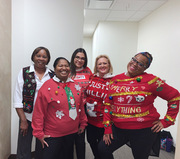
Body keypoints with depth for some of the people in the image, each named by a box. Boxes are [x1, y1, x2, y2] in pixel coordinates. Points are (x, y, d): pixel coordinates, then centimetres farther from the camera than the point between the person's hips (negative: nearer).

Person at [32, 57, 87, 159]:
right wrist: (39, 133, -9)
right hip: (52, 135, -4)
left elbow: (81, 107, 10)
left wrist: (83, 124, 13)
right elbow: (39, 112, -11)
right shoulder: (47, 86, -11)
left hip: (72, 133, 5)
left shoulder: (76, 86, 2)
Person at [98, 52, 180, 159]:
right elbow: (108, 104, 5)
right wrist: (107, 128, 3)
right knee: (103, 149, 5)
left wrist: (166, 122, -5)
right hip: (118, 129, 4)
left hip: (143, 131, -3)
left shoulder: (150, 80, -11)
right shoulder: (116, 80, 2)